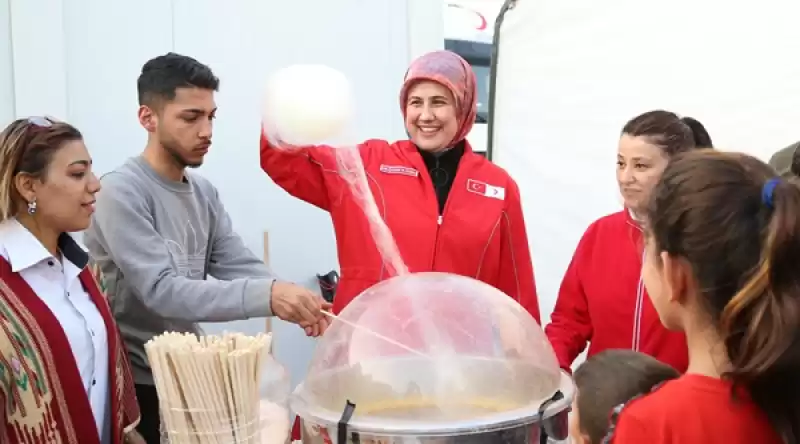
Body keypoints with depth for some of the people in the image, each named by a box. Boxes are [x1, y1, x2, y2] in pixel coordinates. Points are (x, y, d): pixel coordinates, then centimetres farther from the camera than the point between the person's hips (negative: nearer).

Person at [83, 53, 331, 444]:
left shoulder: (205, 193, 7)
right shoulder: (121, 193, -18)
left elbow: (240, 267, -2)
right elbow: (162, 290, -27)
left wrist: (295, 304, -22)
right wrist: (267, 297, -38)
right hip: (136, 386, -7)